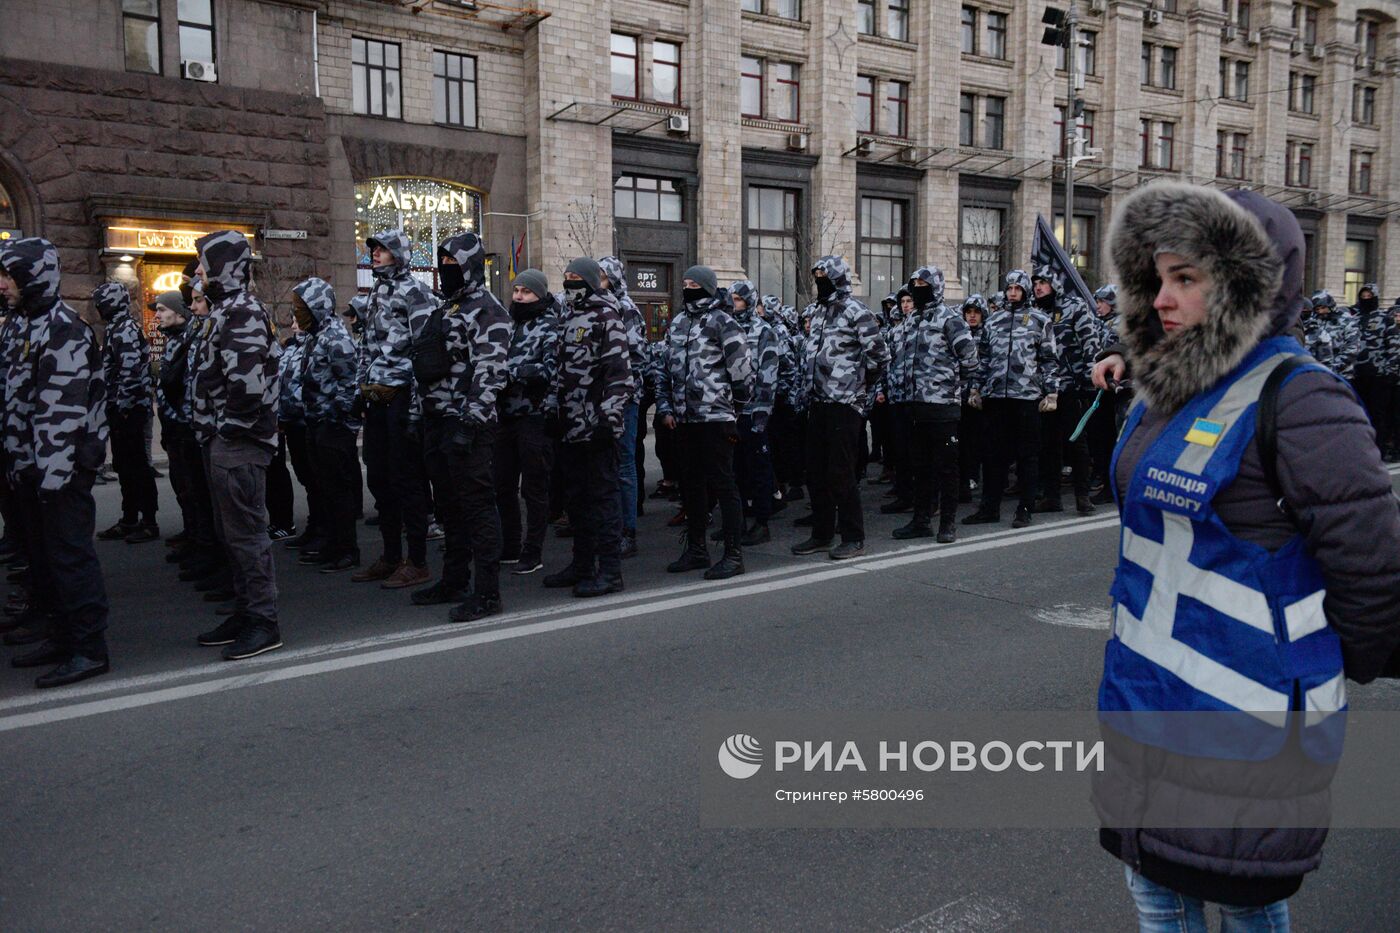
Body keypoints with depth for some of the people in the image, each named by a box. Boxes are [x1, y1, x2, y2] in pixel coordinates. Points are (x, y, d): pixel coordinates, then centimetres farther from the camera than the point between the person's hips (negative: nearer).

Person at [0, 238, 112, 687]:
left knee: (71, 555, -6)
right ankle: (63, 636, 26)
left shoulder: (64, 330, -15)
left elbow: (66, 407, -21)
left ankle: (90, 649, 0)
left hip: (62, 465, -10)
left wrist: (55, 467, -24)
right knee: (44, 554, 15)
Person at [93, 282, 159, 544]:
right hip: (119, 410, 10)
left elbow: (130, 370, -23)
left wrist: (123, 406, -20)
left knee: (137, 465, -5)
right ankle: (129, 521, 22)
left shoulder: (125, 330, -13)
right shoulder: (117, 329, 18)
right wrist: (114, 408, 18)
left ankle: (149, 523, 1)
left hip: (128, 410, -10)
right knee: (124, 465, 14)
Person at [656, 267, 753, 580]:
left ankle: (733, 554, 1)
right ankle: (696, 549, 25)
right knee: (691, 483, 14)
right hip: (684, 418, 8)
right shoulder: (677, 323, 16)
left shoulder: (722, 322, -8)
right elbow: (667, 370, 21)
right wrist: (666, 408, 13)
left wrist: (735, 404, -5)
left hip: (715, 417, -8)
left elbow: (742, 368, -10)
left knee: (722, 483, -5)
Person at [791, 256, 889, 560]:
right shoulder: (817, 311, 16)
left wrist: (862, 387, 0)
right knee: (816, 472, 11)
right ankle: (822, 534, 22)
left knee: (840, 473, -6)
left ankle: (853, 538, 5)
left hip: (845, 404, -8)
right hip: (817, 403, 8)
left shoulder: (856, 312, -9)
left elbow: (880, 356, -9)